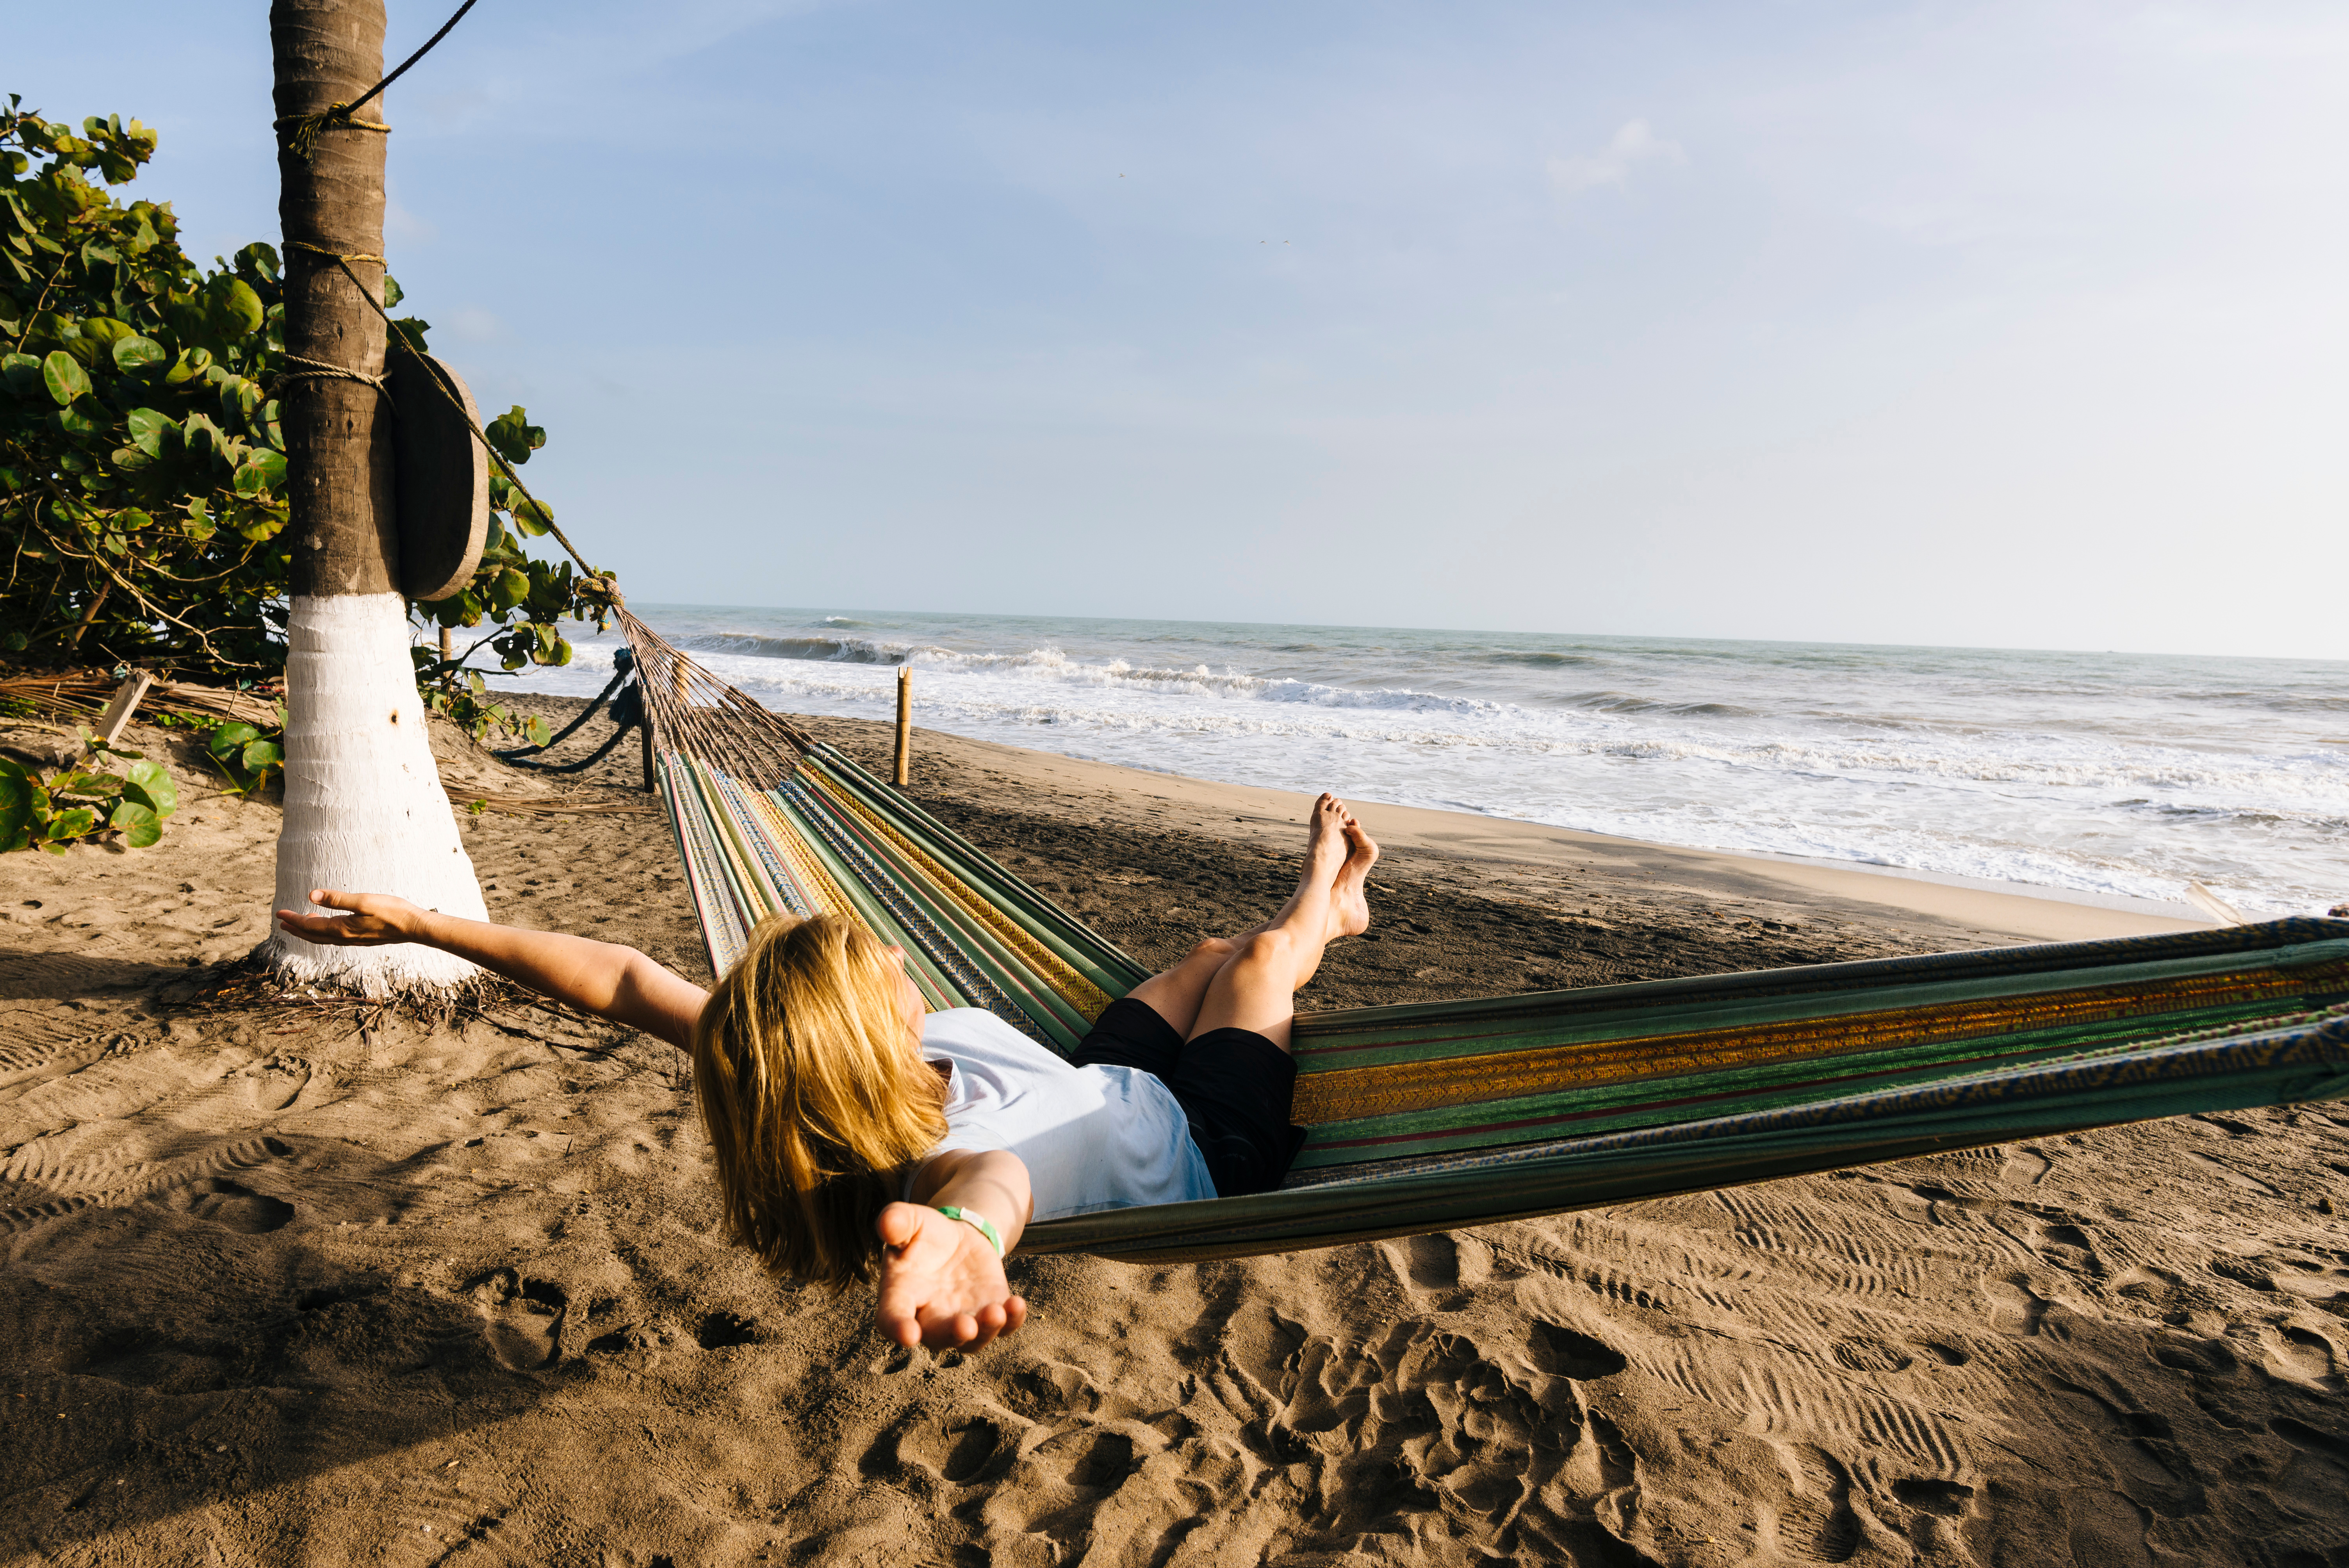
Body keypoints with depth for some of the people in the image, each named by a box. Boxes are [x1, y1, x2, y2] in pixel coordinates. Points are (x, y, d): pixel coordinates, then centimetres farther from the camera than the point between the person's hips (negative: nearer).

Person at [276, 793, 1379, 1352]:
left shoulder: (775, 1070, -31)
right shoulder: (938, 1160, -49)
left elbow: (625, 983, -28)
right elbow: (993, 1171, -73)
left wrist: (428, 925, -30)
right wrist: (967, 1230, -97)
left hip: (1109, 1079, 6)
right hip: (1206, 1149, -6)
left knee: (1209, 953, 27)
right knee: (1255, 958, 13)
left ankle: (1321, 916, 60)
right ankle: (1320, 905, 50)